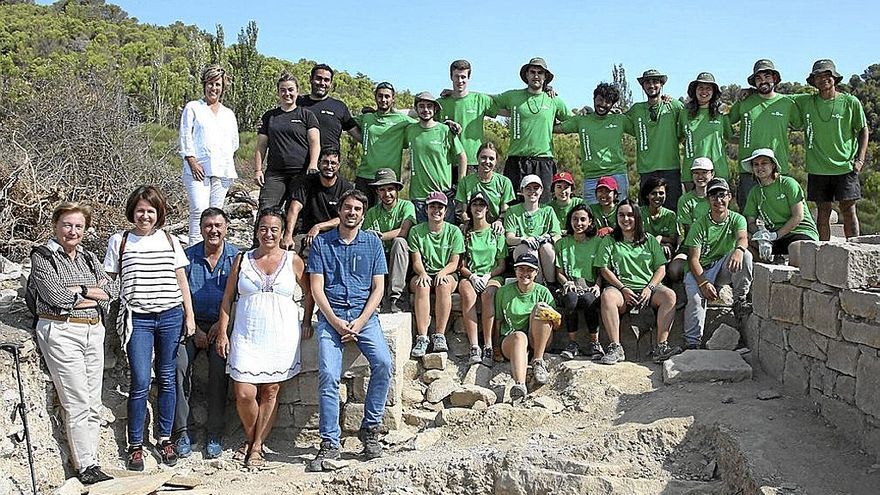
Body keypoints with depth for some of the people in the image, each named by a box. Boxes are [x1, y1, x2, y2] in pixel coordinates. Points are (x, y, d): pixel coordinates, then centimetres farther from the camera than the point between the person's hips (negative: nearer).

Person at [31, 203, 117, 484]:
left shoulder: (88, 258, 15)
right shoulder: (42, 257, -2)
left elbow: (113, 290, 4)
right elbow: (57, 296, -15)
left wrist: (80, 290, -10)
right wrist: (95, 293, -5)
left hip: (94, 332, 6)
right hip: (61, 332, -6)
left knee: (93, 404, 6)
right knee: (78, 404, -6)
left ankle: (91, 463, 12)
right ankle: (84, 468, 1)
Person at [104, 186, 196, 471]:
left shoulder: (170, 241, 8)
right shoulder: (119, 241, 4)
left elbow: (182, 281, 11)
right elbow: (107, 279, 7)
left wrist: (189, 316, 6)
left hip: (171, 316, 2)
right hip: (137, 319, -2)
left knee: (167, 379, 8)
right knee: (140, 382, -7)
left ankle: (165, 438, 21)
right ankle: (135, 445, 7)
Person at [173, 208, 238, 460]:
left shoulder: (236, 257, 2)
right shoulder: (188, 256, 5)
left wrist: (222, 325, -8)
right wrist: (194, 329, -5)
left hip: (221, 325, -1)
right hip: (192, 323, 1)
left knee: (219, 371, -21)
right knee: (180, 366, -20)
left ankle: (215, 434, -11)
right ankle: (182, 431, -12)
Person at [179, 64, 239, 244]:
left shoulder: (228, 114, 22)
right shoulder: (192, 108, 10)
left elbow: (234, 143, 23)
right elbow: (185, 137, 1)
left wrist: (232, 167, 12)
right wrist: (192, 162, -10)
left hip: (222, 169, 4)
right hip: (198, 168, -4)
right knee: (199, 210, -16)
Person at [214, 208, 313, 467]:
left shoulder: (293, 260, 4)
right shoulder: (242, 259, 6)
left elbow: (309, 293, 15)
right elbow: (227, 298, 8)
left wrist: (306, 322, 6)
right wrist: (222, 332, 2)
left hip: (281, 336, 0)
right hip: (247, 336, 0)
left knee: (270, 392, 4)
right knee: (244, 393, -7)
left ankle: (257, 445, 17)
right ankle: (250, 438, 19)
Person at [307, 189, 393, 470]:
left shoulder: (372, 243, 11)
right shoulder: (322, 243, 8)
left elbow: (378, 287, 6)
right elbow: (317, 288, 3)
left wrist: (360, 321, -8)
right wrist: (336, 321, -10)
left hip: (364, 315, 1)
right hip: (331, 315, -1)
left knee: (383, 363, -23)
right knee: (328, 375, -19)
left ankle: (370, 428, -8)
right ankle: (329, 443, -13)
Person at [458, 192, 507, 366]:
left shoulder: (496, 233, 13)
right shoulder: (465, 233, 14)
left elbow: (502, 265, 8)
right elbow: (461, 265, 9)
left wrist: (488, 276, -10)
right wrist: (472, 276, -11)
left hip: (493, 275, -1)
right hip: (469, 276, 1)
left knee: (488, 294, -37)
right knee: (468, 294, -36)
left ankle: (488, 346, -39)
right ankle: (474, 347, -41)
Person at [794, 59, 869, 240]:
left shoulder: (851, 102, 2)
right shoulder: (805, 102, 5)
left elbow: (863, 130, 9)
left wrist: (860, 159, -1)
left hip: (845, 166, -1)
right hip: (818, 168, 1)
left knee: (848, 210, -2)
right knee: (823, 211, 5)